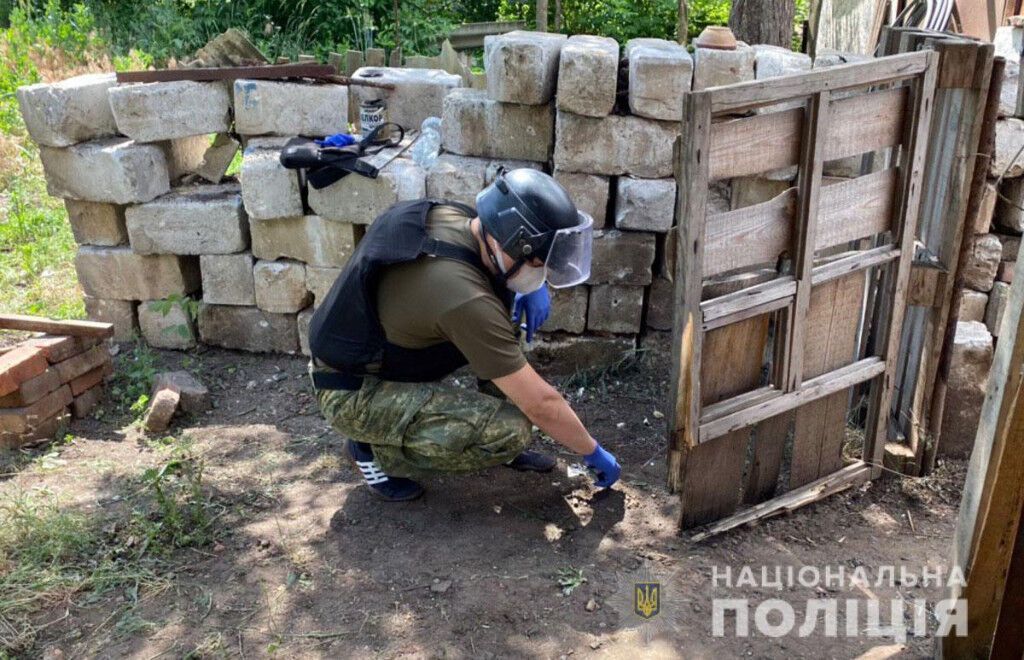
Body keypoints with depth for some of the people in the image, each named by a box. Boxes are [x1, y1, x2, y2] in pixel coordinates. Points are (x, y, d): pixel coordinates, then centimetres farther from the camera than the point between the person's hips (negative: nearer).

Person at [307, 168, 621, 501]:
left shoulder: (449, 214, -10)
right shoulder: (466, 299, -33)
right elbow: (540, 405, -24)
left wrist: (534, 285, -5)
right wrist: (593, 452, -8)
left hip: (379, 351, 9)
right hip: (353, 394, -9)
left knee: (508, 301, 1)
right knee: (511, 430, -24)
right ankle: (376, 449, -2)